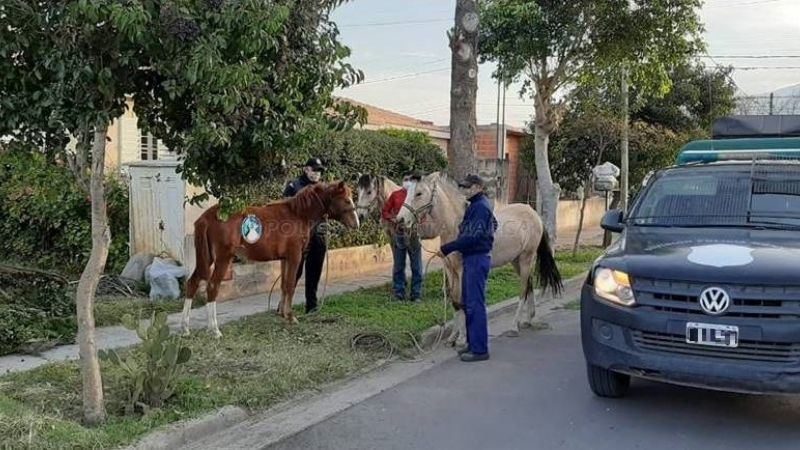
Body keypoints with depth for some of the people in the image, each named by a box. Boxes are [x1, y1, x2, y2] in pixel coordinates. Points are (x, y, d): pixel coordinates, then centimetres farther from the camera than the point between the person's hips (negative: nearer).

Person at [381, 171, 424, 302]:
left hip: (414, 234, -1)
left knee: (416, 266, 5)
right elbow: (384, 212, 9)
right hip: (398, 233, 1)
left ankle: (416, 295, 15)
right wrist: (392, 219, -10)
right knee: (398, 266, 8)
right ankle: (398, 294, 17)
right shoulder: (395, 195, 5)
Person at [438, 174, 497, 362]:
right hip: (472, 258, 11)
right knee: (468, 303, 16)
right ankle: (473, 343, 24)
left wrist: (447, 248, -24)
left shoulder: (480, 207, -17)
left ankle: (480, 350, -4)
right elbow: (493, 224, 32)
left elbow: (473, 236, -26)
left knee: (475, 305, -8)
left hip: (476, 259, -11)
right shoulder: (476, 205, 15)